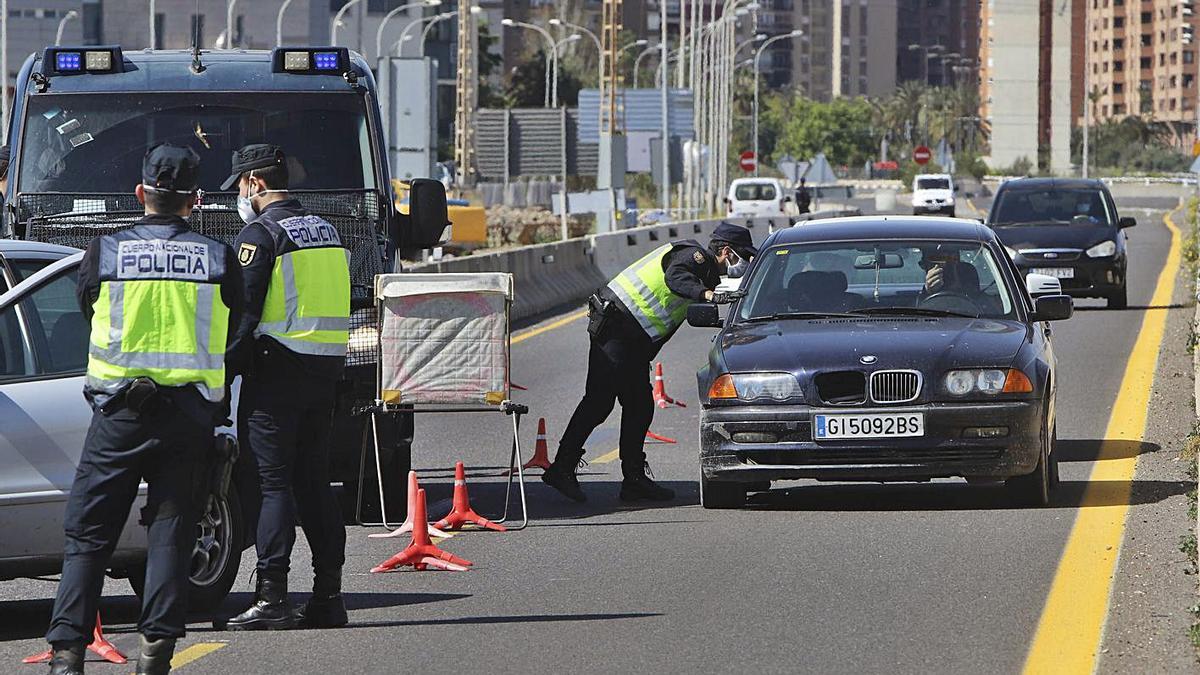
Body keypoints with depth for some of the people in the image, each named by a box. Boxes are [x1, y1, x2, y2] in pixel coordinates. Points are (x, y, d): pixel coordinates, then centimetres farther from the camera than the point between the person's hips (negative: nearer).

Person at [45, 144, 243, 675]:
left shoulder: (104, 253, -3)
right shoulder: (218, 258, -1)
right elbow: (230, 335, 11)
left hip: (118, 411, -1)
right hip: (189, 409, 1)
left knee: (87, 532, 4)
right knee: (171, 530, 7)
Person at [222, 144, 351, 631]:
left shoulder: (260, 234, -9)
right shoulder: (326, 231, 16)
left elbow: (243, 312, -14)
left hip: (276, 370, -7)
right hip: (325, 371, 7)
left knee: (274, 482, -6)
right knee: (314, 482, 11)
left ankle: (271, 597, -10)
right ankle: (328, 595, 10)